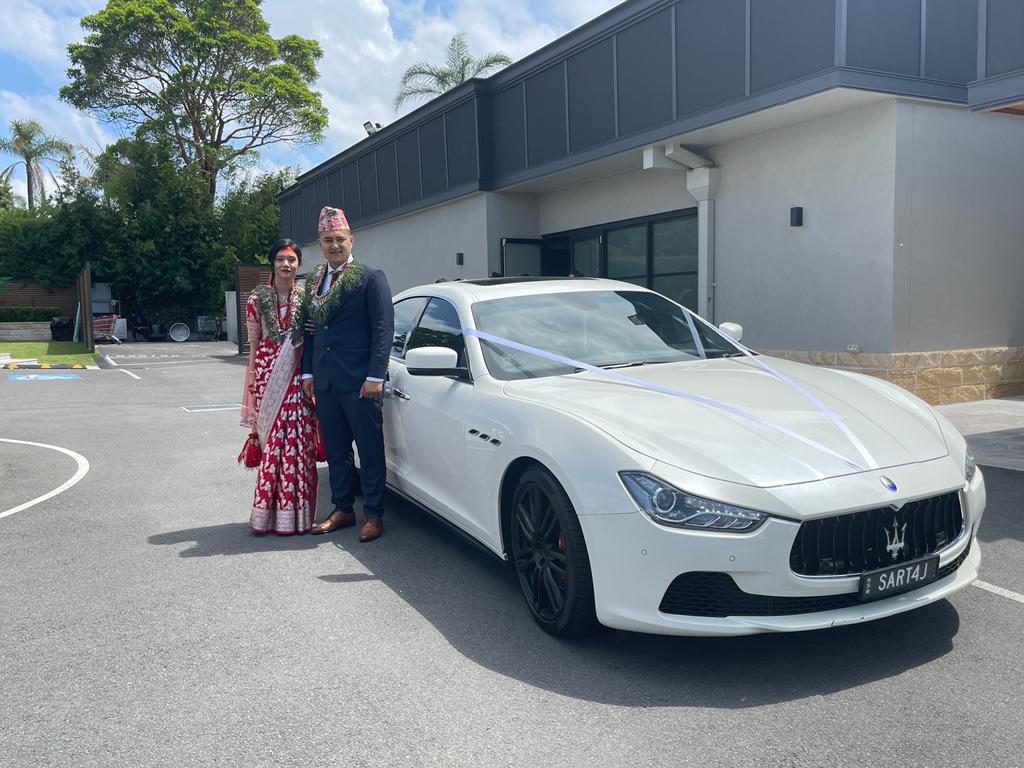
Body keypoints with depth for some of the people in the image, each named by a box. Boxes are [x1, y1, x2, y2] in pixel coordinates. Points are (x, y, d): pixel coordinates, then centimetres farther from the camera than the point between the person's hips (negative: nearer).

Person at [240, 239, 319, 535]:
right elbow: (253, 345, 6)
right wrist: (252, 384, 2)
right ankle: (268, 511, 8)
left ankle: (295, 512, 7)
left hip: (298, 377, 1)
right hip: (268, 375, 0)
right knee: (272, 440, -1)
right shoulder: (257, 299, 5)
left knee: (298, 441, -2)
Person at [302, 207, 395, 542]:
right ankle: (342, 509, 25)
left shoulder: (371, 277, -5)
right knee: (335, 449, 13)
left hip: (359, 380, -6)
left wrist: (375, 375, -16)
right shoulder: (314, 282, 14)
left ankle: (374, 514, 11)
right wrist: (308, 372, 8)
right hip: (324, 380, 6)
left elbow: (383, 327, -10)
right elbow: (311, 329, 16)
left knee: (370, 449, 2)